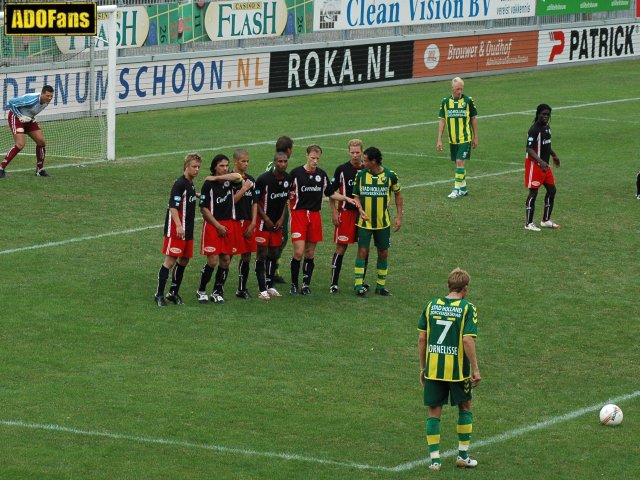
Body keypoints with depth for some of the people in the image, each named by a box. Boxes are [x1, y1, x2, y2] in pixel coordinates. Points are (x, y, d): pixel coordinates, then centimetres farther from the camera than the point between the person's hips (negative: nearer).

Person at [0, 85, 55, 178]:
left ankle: (40, 170, 16)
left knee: (41, 142, 1)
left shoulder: (46, 102, -5)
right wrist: (20, 116, -24)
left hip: (28, 119, 8)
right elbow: (11, 102, -25)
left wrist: (32, 117, 3)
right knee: (20, 144, -22)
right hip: (16, 118, -8)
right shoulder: (31, 100, -31)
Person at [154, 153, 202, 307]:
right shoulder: (180, 184, -15)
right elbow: (173, 206, -23)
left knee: (183, 261, 11)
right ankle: (159, 294, -4)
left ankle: (174, 293, 21)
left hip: (187, 230, 9)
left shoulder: (190, 184, 12)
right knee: (170, 260, -8)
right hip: (175, 230, -9)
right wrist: (179, 226, -30)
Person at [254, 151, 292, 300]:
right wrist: (266, 219, -11)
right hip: (264, 222, -6)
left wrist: (281, 219, 3)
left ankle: (270, 286, 21)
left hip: (278, 222, 6)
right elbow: (256, 201, -10)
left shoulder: (288, 179, 0)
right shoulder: (264, 179, -17)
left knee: (273, 253, 11)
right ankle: (262, 290, -6)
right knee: (262, 254, -5)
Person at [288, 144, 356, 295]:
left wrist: (347, 198, 5)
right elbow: (286, 193, 3)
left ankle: (306, 285, 15)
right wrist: (290, 196, -19)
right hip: (299, 214, -4)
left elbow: (331, 193, 17)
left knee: (310, 253, 7)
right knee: (299, 252, -10)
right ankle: (294, 284, 4)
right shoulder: (296, 173, -3)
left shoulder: (322, 174, 10)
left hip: (315, 215, 4)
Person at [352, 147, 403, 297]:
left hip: (383, 222, 0)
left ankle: (381, 286, 17)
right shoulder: (361, 175, -4)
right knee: (362, 251, -5)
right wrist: (360, 209, -17)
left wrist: (399, 216, 3)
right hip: (365, 222, 0)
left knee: (383, 253, 6)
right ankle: (359, 286, 0)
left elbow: (398, 194, 7)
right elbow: (356, 196, 3)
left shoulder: (390, 175, -6)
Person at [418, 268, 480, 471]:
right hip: (458, 370, -2)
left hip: (433, 369, 2)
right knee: (465, 408, 17)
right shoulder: (467, 309, -9)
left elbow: (421, 338, 5)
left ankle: (435, 458, 5)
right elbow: (468, 340, -16)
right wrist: (475, 369, -8)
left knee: (434, 412, 9)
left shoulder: (431, 305, 3)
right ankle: (463, 455, 19)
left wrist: (423, 367, 14)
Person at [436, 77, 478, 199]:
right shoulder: (445, 101, 2)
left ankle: (457, 189, -9)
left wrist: (475, 137, 5)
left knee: (460, 162, -12)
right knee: (458, 164, 11)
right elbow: (442, 120, 6)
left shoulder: (468, 100, -4)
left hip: (465, 138, -4)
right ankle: (463, 188, 22)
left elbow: (473, 119, 4)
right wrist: (439, 140, 2)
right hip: (452, 140, 4)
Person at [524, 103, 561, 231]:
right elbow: (530, 149, -25)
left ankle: (546, 220, 23)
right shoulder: (534, 130, -19)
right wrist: (541, 161, -36)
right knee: (533, 192, -5)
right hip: (534, 164, -9)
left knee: (552, 190, 12)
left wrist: (554, 156, 39)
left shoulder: (547, 128, 9)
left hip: (545, 164, 9)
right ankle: (528, 223, 2)